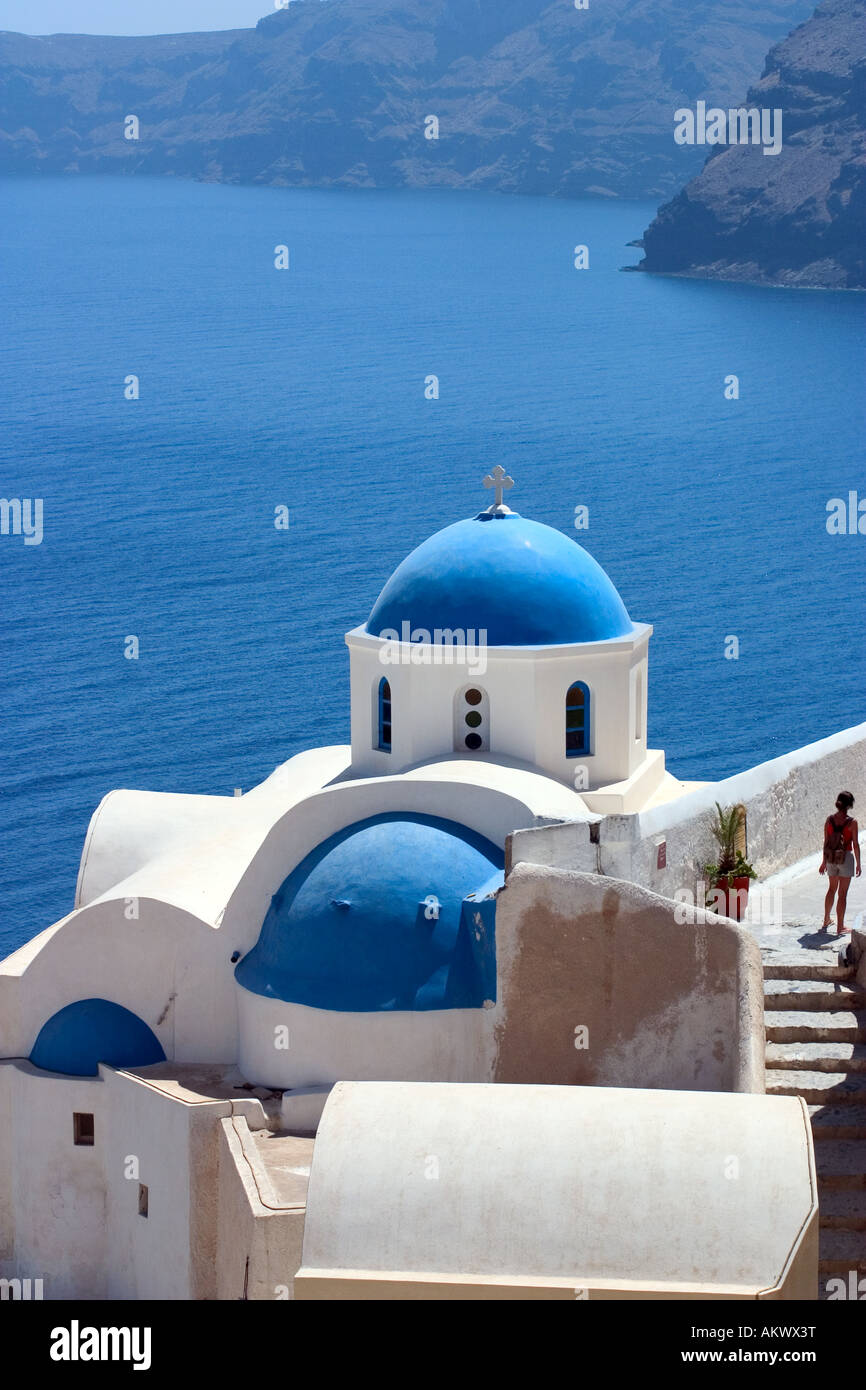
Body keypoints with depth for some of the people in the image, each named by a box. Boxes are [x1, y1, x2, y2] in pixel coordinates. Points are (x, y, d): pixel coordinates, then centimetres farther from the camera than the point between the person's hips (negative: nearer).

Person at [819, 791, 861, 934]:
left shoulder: (829, 820, -3)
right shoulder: (851, 822, -15)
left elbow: (826, 842, 3)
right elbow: (855, 845, -11)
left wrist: (824, 862, 13)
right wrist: (858, 864, -2)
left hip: (831, 858, 4)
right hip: (846, 857, -4)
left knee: (832, 889, 23)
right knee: (842, 893, 2)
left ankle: (826, 921, 33)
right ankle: (840, 927, 6)